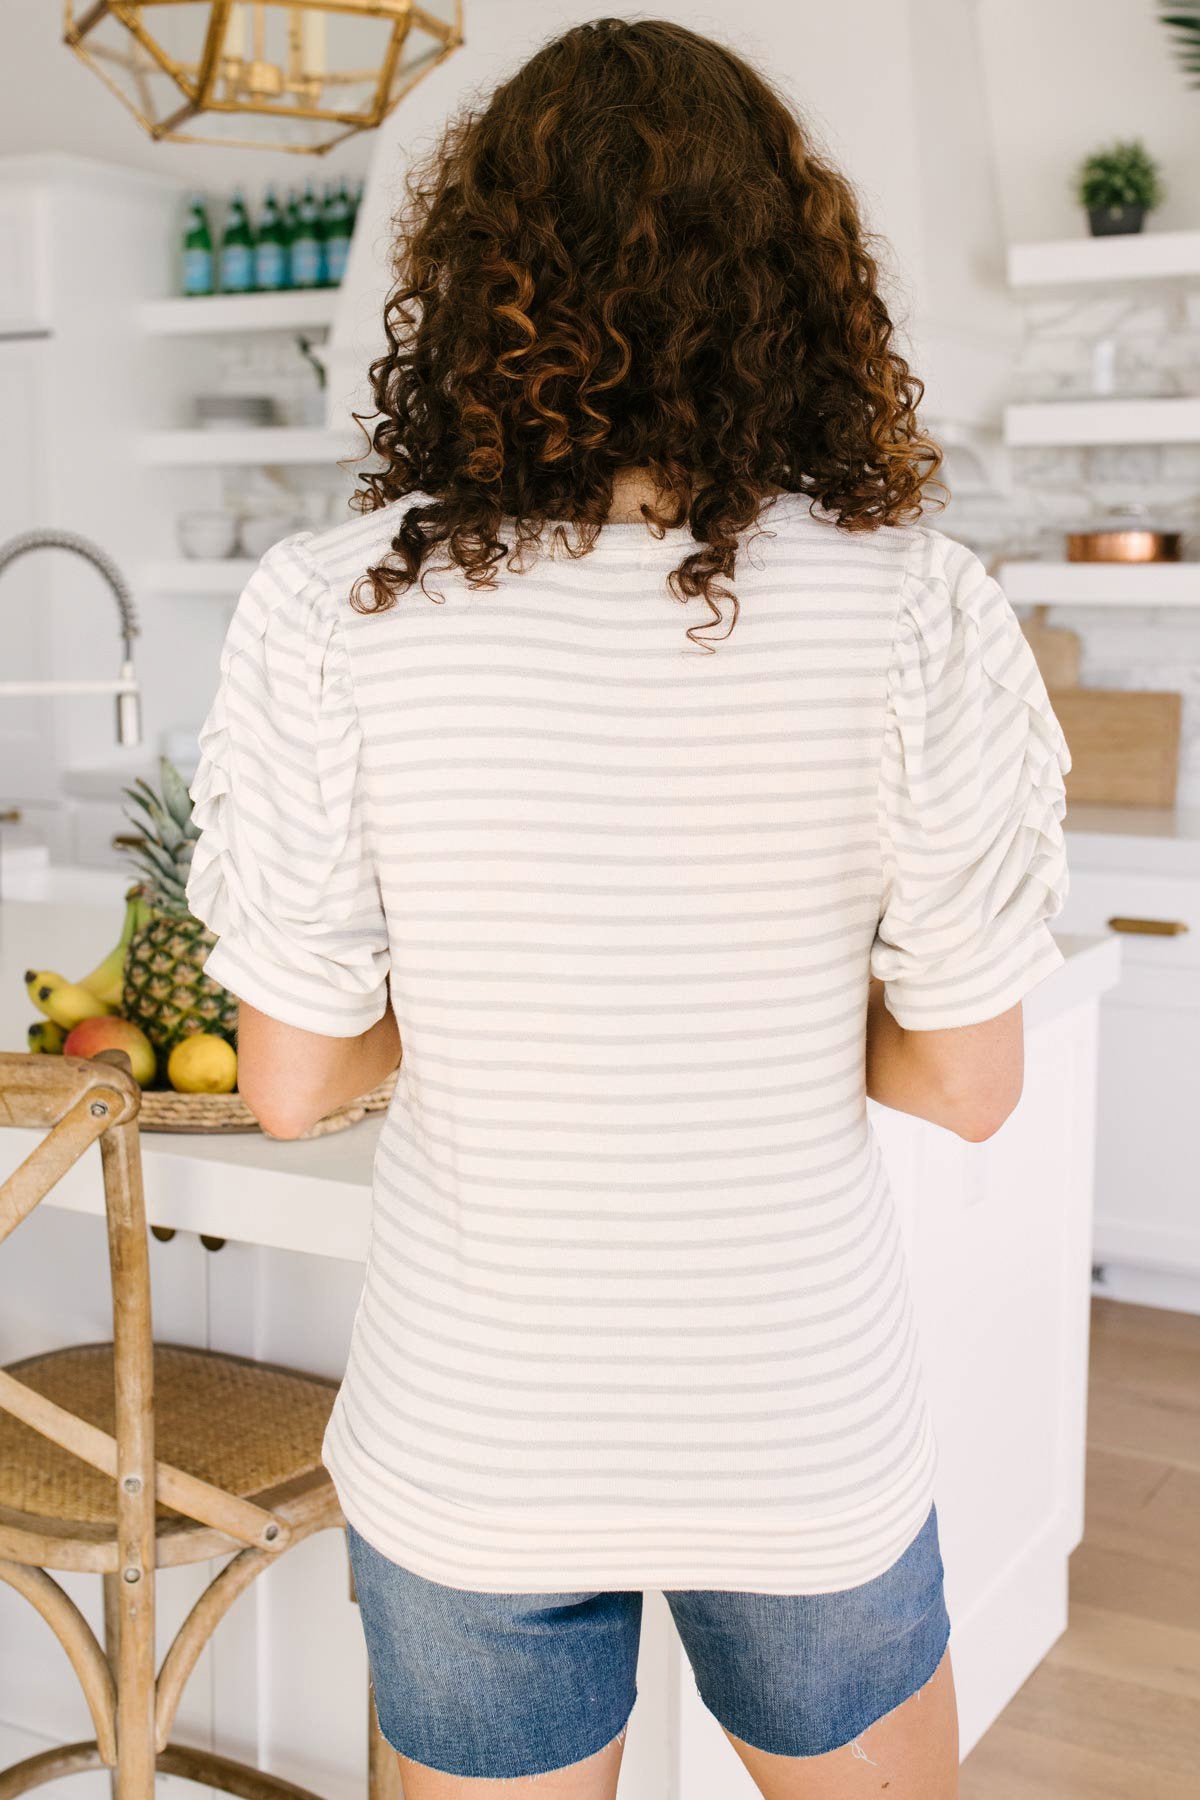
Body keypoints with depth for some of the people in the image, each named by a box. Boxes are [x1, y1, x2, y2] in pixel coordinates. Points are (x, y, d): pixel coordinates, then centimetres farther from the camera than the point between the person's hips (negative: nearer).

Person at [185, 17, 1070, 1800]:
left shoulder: (329, 614, -15)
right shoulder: (920, 614, -15)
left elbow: (291, 1081, -9)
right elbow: (968, 1083, -8)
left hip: (471, 1449, 0)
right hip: (813, 1443, 1)